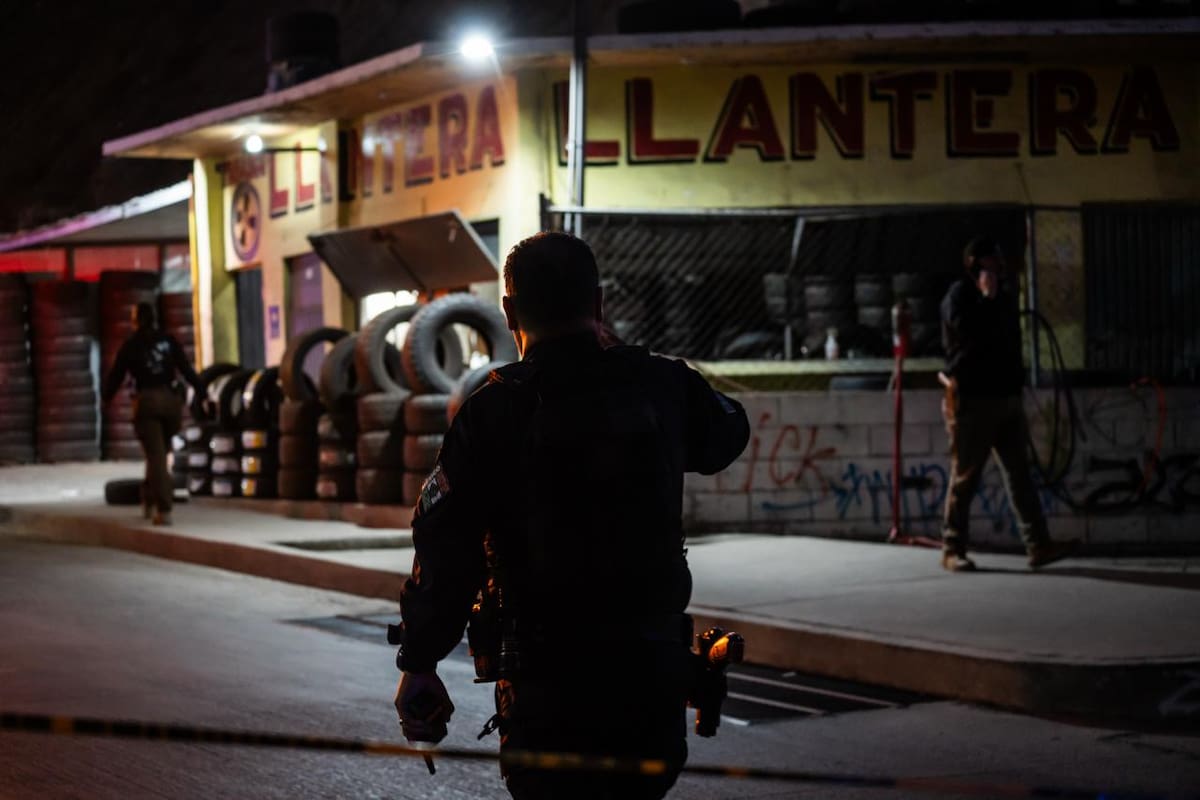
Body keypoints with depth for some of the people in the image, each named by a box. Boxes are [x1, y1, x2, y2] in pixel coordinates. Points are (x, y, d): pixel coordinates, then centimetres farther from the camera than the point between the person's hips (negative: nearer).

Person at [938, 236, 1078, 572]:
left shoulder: (1003, 295, 18)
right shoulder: (959, 296, -5)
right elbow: (972, 333, -23)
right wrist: (988, 296, -16)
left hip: (1007, 396, 7)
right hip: (973, 400, -7)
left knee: (1020, 474, 1)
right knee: (965, 477, -3)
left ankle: (1038, 545, -2)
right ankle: (952, 550, 4)